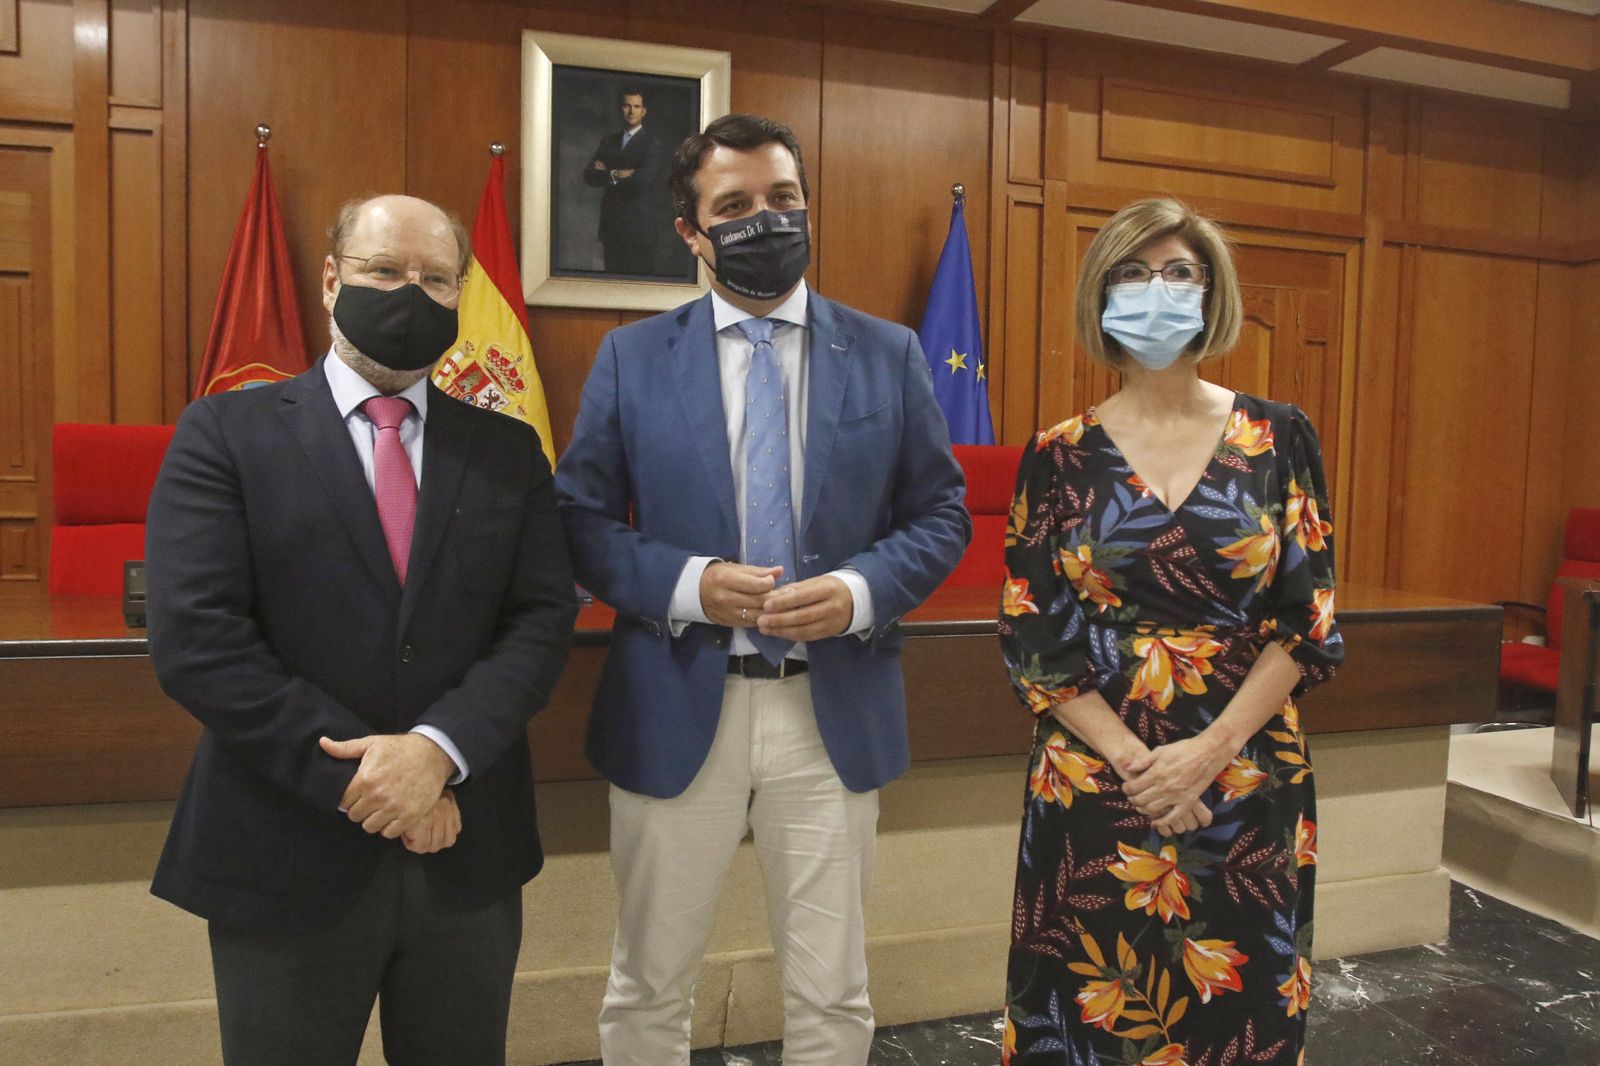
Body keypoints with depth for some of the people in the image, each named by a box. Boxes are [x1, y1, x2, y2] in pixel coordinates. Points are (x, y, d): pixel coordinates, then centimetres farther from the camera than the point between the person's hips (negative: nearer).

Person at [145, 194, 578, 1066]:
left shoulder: (508, 450, 4)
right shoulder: (226, 433, -3)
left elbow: (543, 619, -4)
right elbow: (195, 640, -12)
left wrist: (439, 749, -18)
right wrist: (360, 778, -16)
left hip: (468, 857, 3)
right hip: (287, 857, -2)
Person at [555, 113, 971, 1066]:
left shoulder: (890, 355, 3)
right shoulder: (631, 358, 2)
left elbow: (941, 515, 5)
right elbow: (582, 521, 1)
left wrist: (861, 591, -14)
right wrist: (688, 586, -17)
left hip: (836, 712, 1)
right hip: (676, 712, 0)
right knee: (650, 987, 17)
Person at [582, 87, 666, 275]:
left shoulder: (653, 143, -3)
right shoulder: (608, 141, 15)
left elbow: (644, 178, -17)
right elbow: (589, 175, 5)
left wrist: (608, 174, -5)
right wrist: (616, 174, -13)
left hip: (640, 225, -5)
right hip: (611, 224, 5)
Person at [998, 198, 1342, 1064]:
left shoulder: (1279, 440, 1)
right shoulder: (1060, 455, -1)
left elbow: (1307, 621, -2)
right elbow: (1030, 639, -4)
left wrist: (1210, 751, -13)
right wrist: (1133, 760, -13)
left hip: (1249, 782, 1)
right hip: (1092, 786, 0)